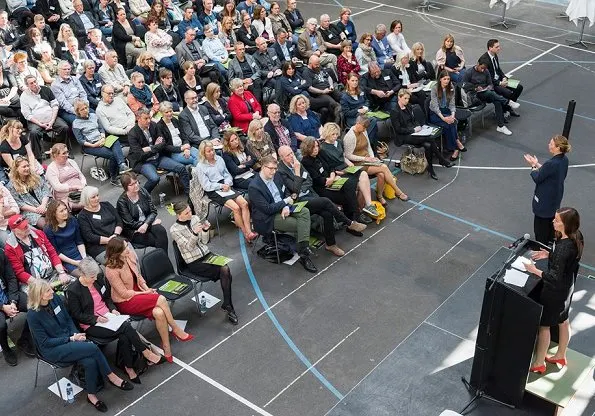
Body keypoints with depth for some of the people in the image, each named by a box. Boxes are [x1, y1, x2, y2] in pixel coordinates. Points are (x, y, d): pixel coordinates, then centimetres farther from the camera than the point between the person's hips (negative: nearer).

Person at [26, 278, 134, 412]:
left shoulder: (56, 299, -2)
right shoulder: (33, 315, -17)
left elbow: (68, 319, 11)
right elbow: (45, 342, -14)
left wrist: (75, 334, -8)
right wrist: (71, 339, -17)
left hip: (69, 339, 5)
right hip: (52, 350, -5)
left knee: (90, 362, -25)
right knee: (93, 348, -26)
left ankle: (91, 395, -7)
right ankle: (112, 377, -8)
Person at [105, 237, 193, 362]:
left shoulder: (130, 255, -4)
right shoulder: (111, 270, -22)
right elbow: (125, 293, -16)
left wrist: (147, 288, -7)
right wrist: (145, 293, -12)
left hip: (138, 292, 6)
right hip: (125, 302, -6)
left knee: (159, 313, -24)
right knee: (161, 300, -25)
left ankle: (167, 348, -13)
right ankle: (176, 330, -8)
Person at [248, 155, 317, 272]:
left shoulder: (276, 176, 4)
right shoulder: (254, 187, -18)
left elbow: (285, 194, 12)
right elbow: (267, 209, -20)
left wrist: (286, 207, -9)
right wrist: (285, 202, -12)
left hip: (283, 209, 7)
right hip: (268, 219, -7)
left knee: (305, 211, -20)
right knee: (300, 225, -21)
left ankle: (304, 253, -25)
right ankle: (303, 256, -7)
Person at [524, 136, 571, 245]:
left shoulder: (551, 164, -33)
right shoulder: (564, 159, -6)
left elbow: (537, 178, -19)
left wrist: (534, 166, -2)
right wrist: (537, 164, 1)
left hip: (544, 201, -9)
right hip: (555, 198, 9)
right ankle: (550, 242, 43)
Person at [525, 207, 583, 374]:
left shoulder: (565, 247, -35)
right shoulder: (575, 237, -8)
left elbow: (555, 277, -30)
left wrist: (535, 270, -21)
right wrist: (549, 254, 1)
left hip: (555, 290, -9)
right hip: (567, 286, 9)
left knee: (543, 325, 10)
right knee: (563, 321, 25)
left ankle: (539, 363, 26)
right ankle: (561, 355, 46)